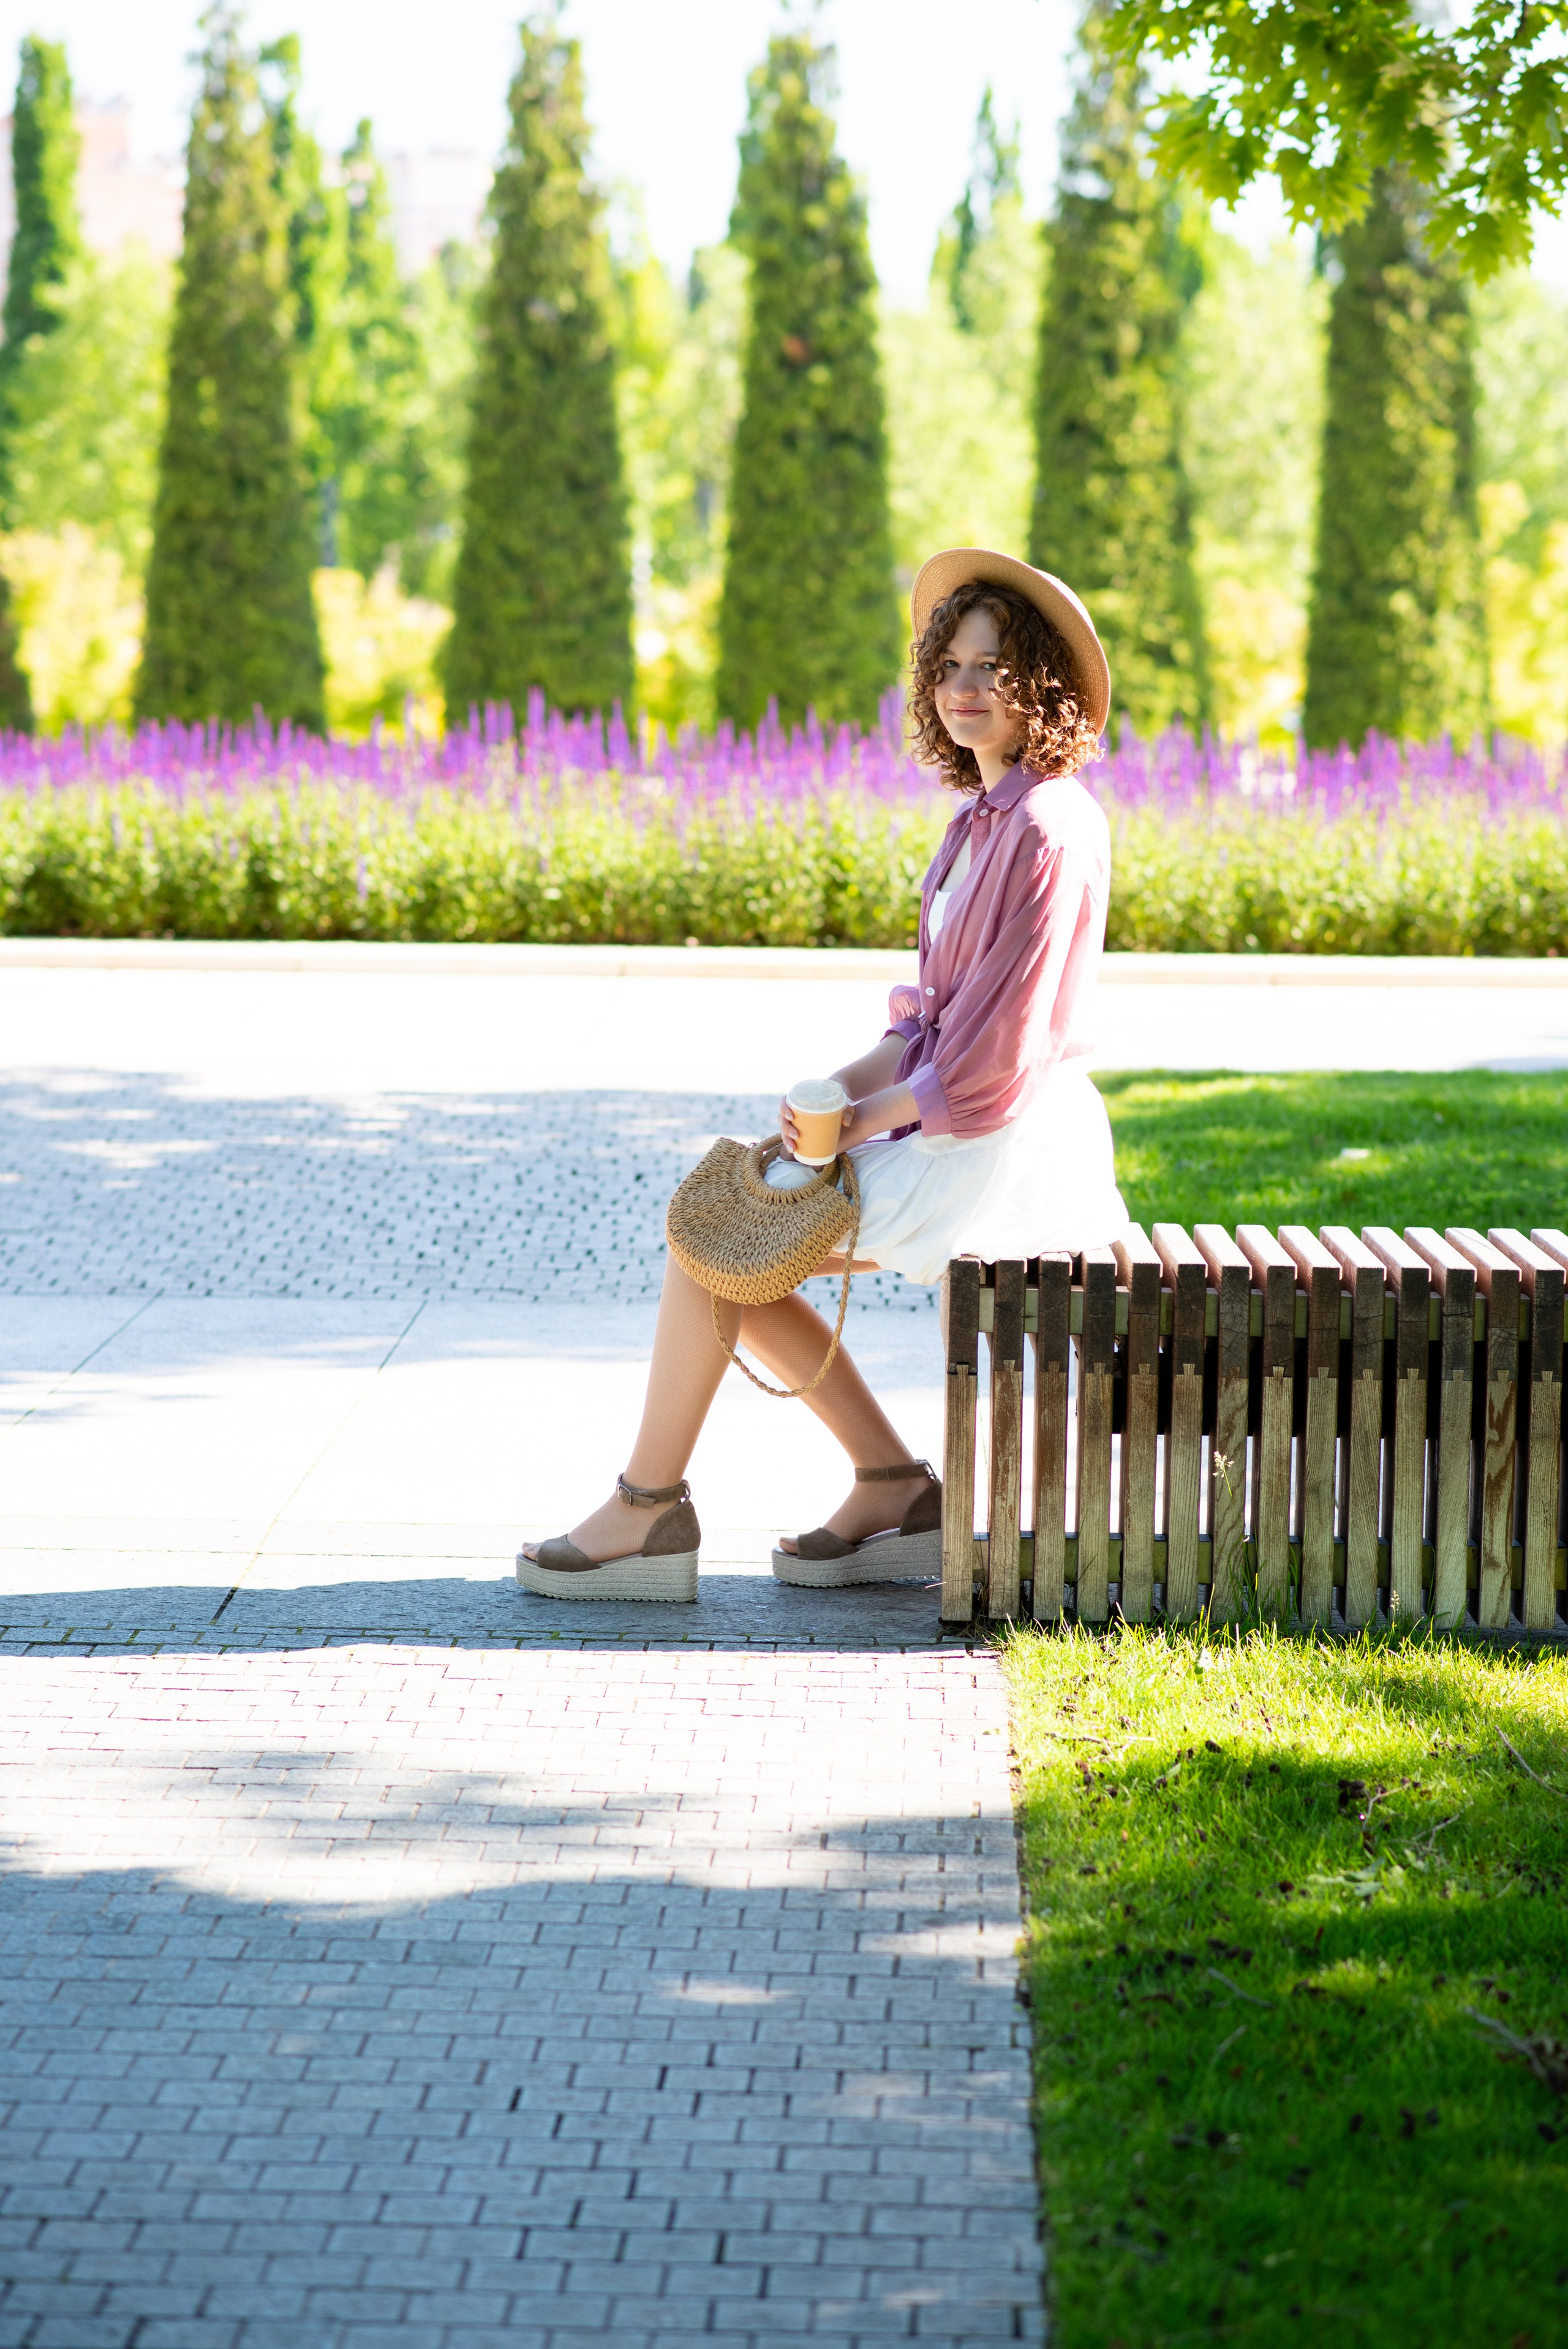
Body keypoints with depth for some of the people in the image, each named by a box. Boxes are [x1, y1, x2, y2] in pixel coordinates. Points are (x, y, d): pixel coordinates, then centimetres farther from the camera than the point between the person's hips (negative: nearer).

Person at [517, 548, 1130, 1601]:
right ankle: (896, 1491, 9)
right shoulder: (988, 816, 13)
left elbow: (988, 1063, -21)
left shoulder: (1047, 831, -18)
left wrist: (865, 1115, -10)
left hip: (993, 1155, -10)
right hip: (952, 1130, 10)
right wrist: (838, 1084, 0)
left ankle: (649, 1511, 4)